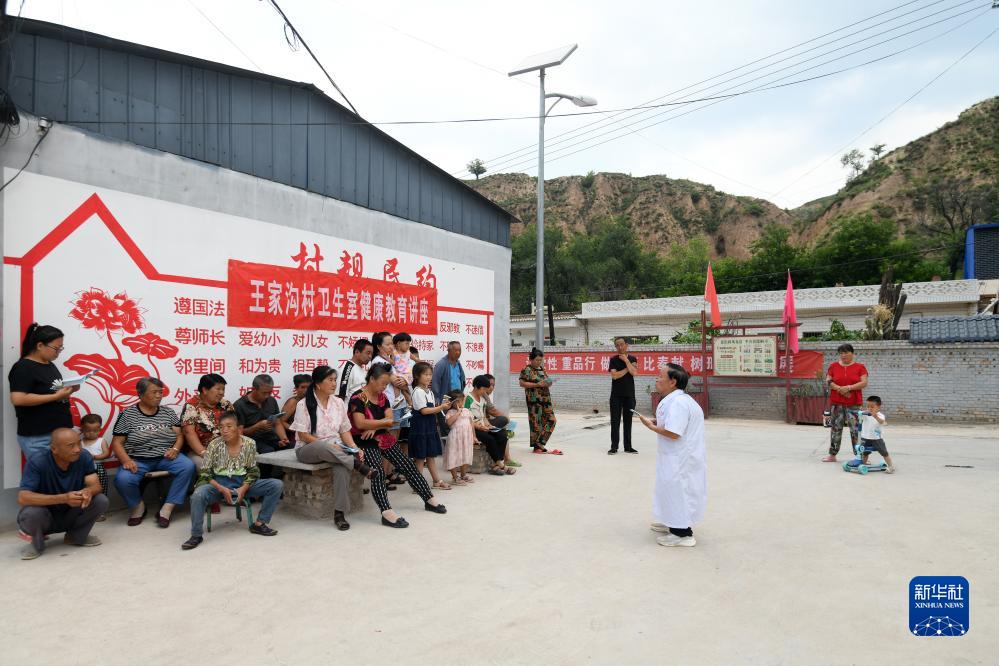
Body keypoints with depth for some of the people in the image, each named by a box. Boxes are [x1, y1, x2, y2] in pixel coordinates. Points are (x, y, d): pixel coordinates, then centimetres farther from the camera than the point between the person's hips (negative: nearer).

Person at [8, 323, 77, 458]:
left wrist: (66, 390, 6)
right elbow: (18, 399, -23)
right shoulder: (23, 368, -11)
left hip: (60, 433, 8)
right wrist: (56, 396, -22)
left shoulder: (50, 365, 14)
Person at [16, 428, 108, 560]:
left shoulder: (84, 457, -16)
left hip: (71, 516, 3)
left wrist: (88, 491, -44)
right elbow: (22, 497, -33)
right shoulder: (37, 461, -26)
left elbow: (96, 485, -18)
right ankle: (36, 543, 0)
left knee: (101, 500, -21)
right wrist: (63, 498, -46)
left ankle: (77, 536, 6)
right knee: (31, 513, -34)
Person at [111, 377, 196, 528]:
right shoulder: (127, 414, 1)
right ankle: (138, 505, 3)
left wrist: (175, 449, -12)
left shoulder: (168, 412, 10)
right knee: (122, 480, -31)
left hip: (165, 457, 2)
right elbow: (117, 442, -1)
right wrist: (126, 460, -18)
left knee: (188, 466, -26)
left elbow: (179, 435, 10)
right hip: (138, 460, -2)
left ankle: (167, 509, -17)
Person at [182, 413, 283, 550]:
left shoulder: (249, 443, -2)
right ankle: (196, 535, -17)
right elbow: (205, 472, -4)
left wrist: (243, 488, -16)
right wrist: (222, 489, -18)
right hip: (219, 483, -2)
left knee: (277, 485, -15)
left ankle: (259, 524, -5)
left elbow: (253, 471, 3)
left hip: (243, 482, 2)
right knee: (198, 494, -34)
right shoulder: (214, 445, -5)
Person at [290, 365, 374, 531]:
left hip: (335, 449, 3)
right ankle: (362, 467, -30)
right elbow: (303, 436, -10)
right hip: (308, 449, -3)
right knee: (323, 447, -41)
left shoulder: (338, 402, 7)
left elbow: (345, 431, 8)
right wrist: (329, 445, -20)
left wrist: (354, 448, -10)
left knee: (342, 467, -33)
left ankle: (339, 513, -27)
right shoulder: (304, 404, -6)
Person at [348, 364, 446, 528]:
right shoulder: (358, 398, -13)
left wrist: (374, 427, -18)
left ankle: (429, 499, 13)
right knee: (377, 471, -29)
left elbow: (389, 417, 0)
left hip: (383, 438, 7)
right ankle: (387, 513, -40)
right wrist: (385, 422, -21)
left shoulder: (382, 396, 10)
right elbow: (360, 423, -24)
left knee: (407, 465, 3)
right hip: (365, 441, -7)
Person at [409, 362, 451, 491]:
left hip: (430, 426, 9)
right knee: (420, 457, -1)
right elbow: (424, 410, -19)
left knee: (431, 455, 16)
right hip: (420, 427, -9)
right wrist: (440, 408, -19)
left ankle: (437, 481, 23)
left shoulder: (429, 391, 13)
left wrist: (441, 406, 0)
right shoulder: (418, 391, -14)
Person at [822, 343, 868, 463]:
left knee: (855, 429, -6)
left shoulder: (860, 367, 4)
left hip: (854, 403, -2)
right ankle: (832, 455, 14)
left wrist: (849, 388, -17)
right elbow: (828, 381, 3)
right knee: (836, 428, 7)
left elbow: (864, 383, -4)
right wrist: (839, 389, -13)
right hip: (836, 402, 2)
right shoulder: (833, 366, 9)